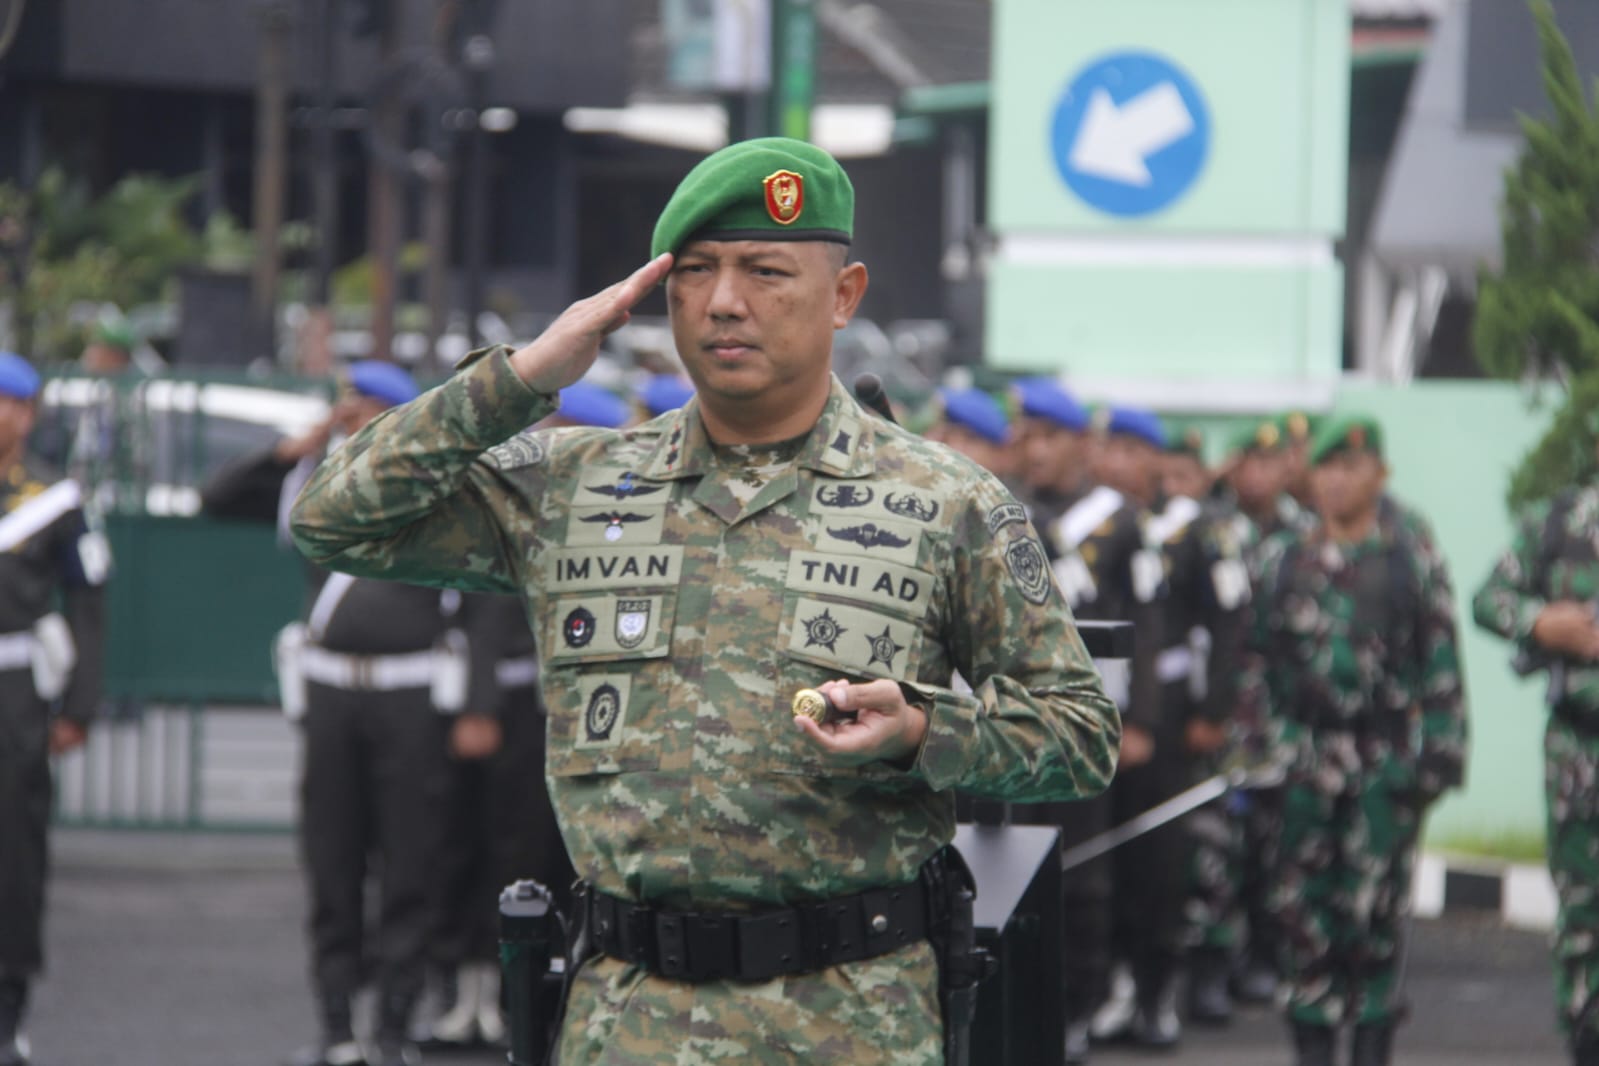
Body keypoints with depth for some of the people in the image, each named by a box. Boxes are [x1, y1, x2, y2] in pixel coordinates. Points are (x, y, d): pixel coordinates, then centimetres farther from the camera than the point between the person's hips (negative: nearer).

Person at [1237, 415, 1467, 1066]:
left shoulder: (1415, 562, 3)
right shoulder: (1282, 561, 10)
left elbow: (1442, 667, 1)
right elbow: (1256, 659, 13)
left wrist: (1440, 756, -4)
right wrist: (1260, 740, 6)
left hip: (1387, 761, -2)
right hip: (1307, 760, 2)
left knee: (1375, 910, -3)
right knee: (1305, 905, 1)